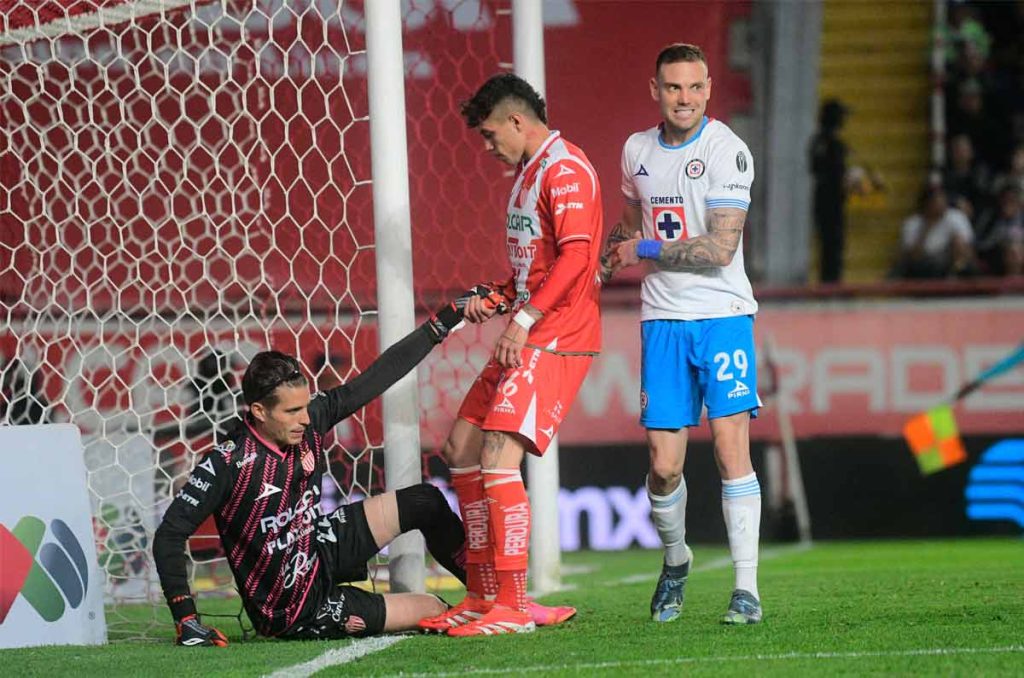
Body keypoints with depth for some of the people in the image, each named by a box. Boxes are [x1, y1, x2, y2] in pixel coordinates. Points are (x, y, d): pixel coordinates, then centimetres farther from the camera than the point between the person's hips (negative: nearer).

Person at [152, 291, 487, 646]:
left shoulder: (308, 423, -12)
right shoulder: (227, 465, -29)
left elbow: (378, 377, -6)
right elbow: (169, 537, -26)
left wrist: (446, 320, -6)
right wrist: (186, 620, -30)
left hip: (321, 548, 7)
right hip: (298, 609, -7)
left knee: (425, 502, 9)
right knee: (435, 612, -3)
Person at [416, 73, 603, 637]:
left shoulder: (564, 169, -11)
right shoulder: (529, 172, 21)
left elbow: (575, 255, -22)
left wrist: (524, 320, -25)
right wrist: (495, 300, 11)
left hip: (555, 340, -11)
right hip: (526, 337, 11)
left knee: (498, 457, -19)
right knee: (462, 448, 11)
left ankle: (512, 606, -16)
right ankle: (484, 596, 16)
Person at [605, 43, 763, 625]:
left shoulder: (726, 151, -9)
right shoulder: (637, 151, 9)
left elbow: (720, 249, -16)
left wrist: (645, 249, -8)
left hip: (724, 316, -4)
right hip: (663, 321, 4)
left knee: (731, 446, -13)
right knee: (664, 465, -2)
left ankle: (747, 588, -9)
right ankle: (676, 561, 26)